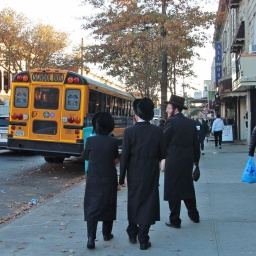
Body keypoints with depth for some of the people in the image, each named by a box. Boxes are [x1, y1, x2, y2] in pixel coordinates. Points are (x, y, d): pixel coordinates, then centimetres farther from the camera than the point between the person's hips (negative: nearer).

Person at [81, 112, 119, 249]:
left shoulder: (90, 140, -8)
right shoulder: (113, 141, -9)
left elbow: (84, 156, 6)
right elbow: (115, 159, 3)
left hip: (93, 179, 0)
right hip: (109, 179, 1)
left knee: (92, 207, 2)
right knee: (108, 206, 16)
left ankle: (91, 237, -10)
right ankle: (106, 233, 28)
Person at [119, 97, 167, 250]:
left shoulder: (129, 131, -12)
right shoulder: (157, 131, -8)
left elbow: (124, 156, -10)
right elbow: (163, 153, -3)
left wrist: (122, 176, -1)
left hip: (134, 173, 1)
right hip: (151, 173, 0)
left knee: (133, 202, 18)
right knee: (148, 203, 7)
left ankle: (132, 233, 32)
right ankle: (143, 239, 8)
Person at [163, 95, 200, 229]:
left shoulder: (171, 121, -13)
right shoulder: (191, 122, 6)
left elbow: (163, 141, -12)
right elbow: (196, 143, 9)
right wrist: (196, 159, 16)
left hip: (173, 161, -6)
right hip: (187, 160, 7)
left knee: (173, 190, 2)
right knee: (188, 188, 20)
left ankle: (175, 220, 8)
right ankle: (194, 215, 30)